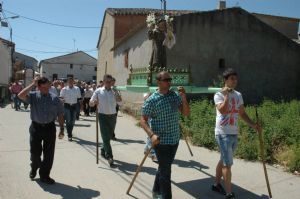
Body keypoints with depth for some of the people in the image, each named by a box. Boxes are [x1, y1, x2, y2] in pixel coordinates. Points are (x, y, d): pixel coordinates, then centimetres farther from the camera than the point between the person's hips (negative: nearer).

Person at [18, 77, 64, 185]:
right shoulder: (33, 96, -2)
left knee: (49, 153, 5)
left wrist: (62, 128, 3)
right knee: (35, 152, 11)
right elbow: (21, 95, -22)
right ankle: (34, 168, 43)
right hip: (36, 127, 0)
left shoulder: (55, 98, 0)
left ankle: (44, 175, 23)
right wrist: (32, 84, -18)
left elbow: (60, 114, 5)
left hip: (50, 127, 1)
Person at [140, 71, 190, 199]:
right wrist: (151, 135, -28)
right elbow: (143, 120, -12)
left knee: (164, 167, 20)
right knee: (165, 170, 0)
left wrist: (183, 97, -14)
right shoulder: (152, 100, -13)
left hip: (175, 139, 6)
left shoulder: (175, 95, 2)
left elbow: (186, 113, 1)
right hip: (161, 140, -6)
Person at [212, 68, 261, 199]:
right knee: (228, 164, -6)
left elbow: (242, 113, 14)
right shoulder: (219, 95, -9)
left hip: (234, 133, 7)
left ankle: (216, 184, 34)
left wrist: (253, 125, 1)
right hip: (223, 133, -7)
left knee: (223, 161, 18)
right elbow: (223, 111, -25)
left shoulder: (238, 95, 11)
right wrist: (226, 95, -21)